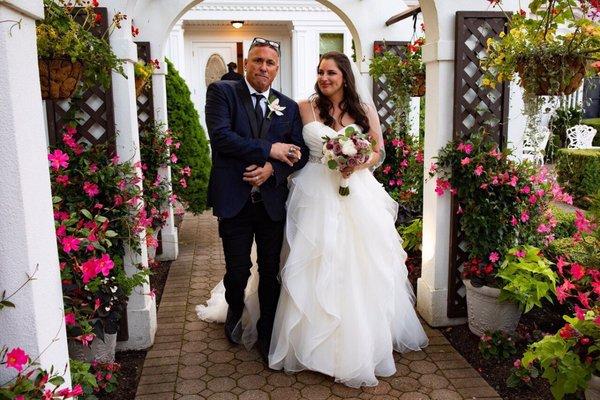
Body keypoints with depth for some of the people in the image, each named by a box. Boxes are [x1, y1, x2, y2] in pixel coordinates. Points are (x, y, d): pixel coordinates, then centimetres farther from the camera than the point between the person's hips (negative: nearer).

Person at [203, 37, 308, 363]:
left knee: (271, 273, 10)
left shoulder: (288, 106, 9)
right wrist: (269, 149, -15)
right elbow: (220, 136, -16)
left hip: (272, 202, 3)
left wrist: (272, 169, -14)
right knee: (238, 271, 8)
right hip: (234, 200, -2)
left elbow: (300, 153, 4)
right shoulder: (222, 92, -1)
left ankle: (267, 335, 29)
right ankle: (235, 310, 42)